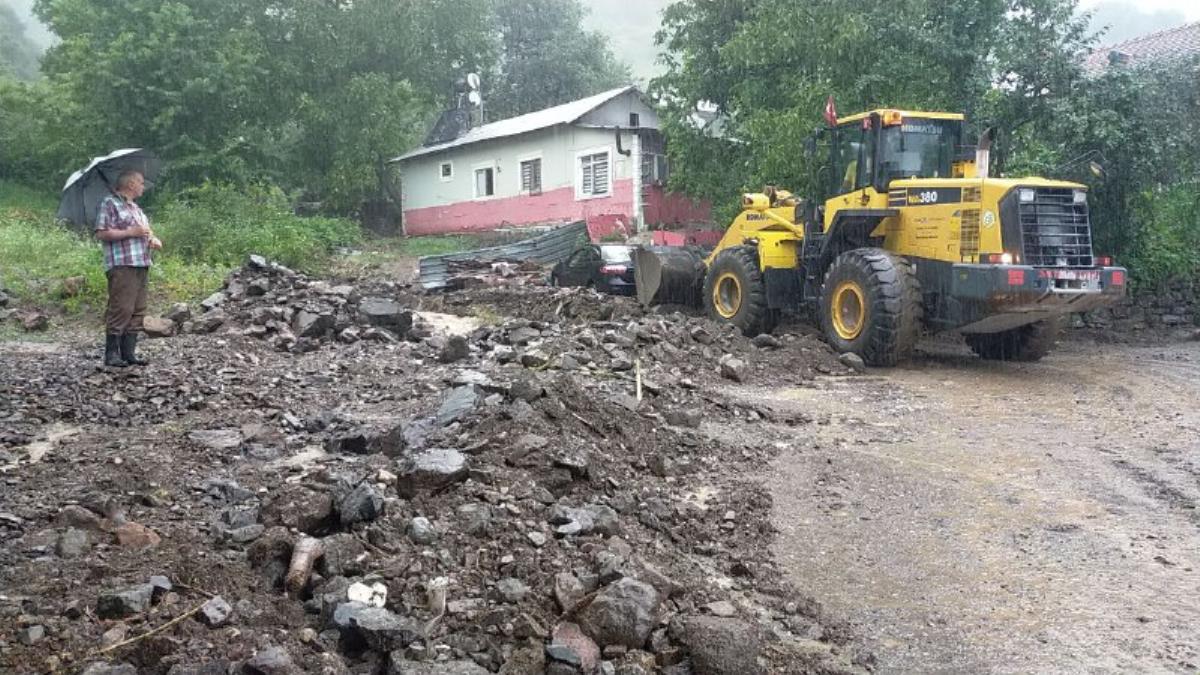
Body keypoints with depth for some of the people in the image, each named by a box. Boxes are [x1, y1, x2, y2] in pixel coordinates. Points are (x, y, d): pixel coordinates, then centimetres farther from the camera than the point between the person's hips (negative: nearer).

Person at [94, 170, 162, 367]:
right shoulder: (110, 203, -3)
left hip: (141, 265, 9)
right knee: (121, 309, -11)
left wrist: (153, 240, 11)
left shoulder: (136, 207, 23)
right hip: (121, 265, -9)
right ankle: (111, 354, -6)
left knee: (138, 311, 6)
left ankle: (129, 352, 10)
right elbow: (101, 233, -13)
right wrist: (131, 232, -16)